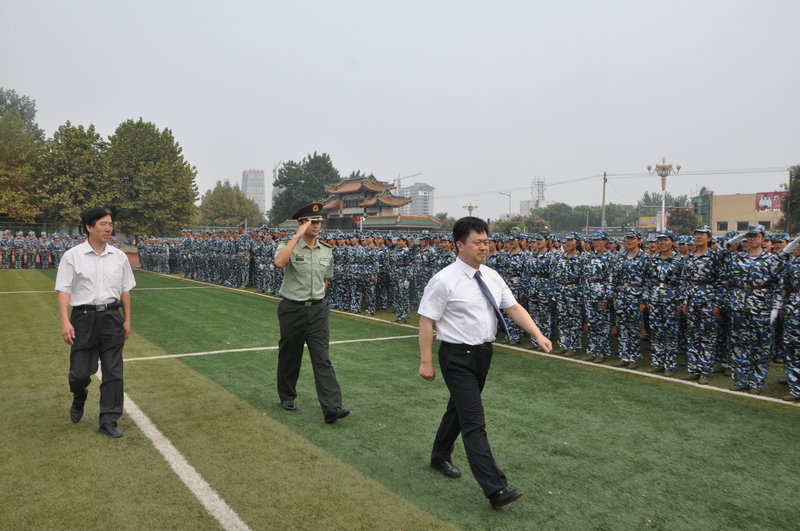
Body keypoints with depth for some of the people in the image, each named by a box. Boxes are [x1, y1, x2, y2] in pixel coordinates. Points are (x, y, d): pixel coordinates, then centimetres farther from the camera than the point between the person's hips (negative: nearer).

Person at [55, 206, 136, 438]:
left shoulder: (119, 256, 7)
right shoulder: (72, 256, -3)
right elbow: (63, 291, -6)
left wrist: (127, 320, 9)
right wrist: (65, 322, -16)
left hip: (112, 317, 3)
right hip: (83, 317, -2)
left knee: (113, 372, 3)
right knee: (80, 372, 3)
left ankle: (109, 421, 14)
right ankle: (79, 400, 38)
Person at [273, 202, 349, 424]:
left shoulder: (326, 251, 8)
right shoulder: (289, 246, -6)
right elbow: (279, 262, -30)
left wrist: (317, 299, 13)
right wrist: (297, 236, -25)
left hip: (317, 310, 3)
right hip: (292, 310, -2)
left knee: (322, 359, -4)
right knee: (289, 356, 12)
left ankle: (332, 407, -7)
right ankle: (287, 397, 33)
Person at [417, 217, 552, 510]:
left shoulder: (492, 277, 4)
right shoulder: (445, 281, -17)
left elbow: (514, 308, 4)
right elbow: (426, 320, -15)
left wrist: (538, 335, -9)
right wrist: (426, 361, -17)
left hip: (483, 353, 8)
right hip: (458, 357, -7)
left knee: (459, 409, 23)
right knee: (474, 422, -8)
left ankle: (440, 456, 44)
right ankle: (495, 489, -6)